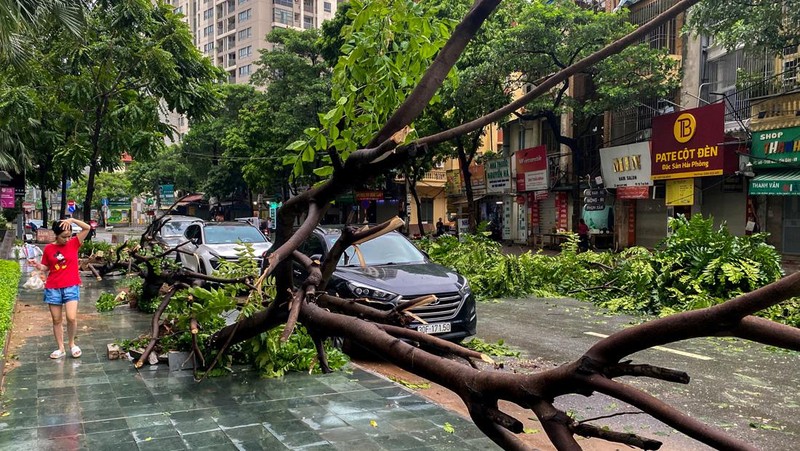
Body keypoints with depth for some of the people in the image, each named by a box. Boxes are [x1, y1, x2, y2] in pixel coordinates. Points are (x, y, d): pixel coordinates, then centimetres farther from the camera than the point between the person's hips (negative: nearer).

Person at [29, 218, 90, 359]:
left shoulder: (74, 243, -1)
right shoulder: (48, 248, 2)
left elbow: (87, 228, -9)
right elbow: (46, 267, 11)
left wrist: (72, 220, -19)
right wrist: (37, 265, -9)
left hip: (71, 287, -2)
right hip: (53, 288, 2)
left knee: (71, 318, -13)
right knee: (56, 320, 7)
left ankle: (72, 343, 11)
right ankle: (61, 348, 20)